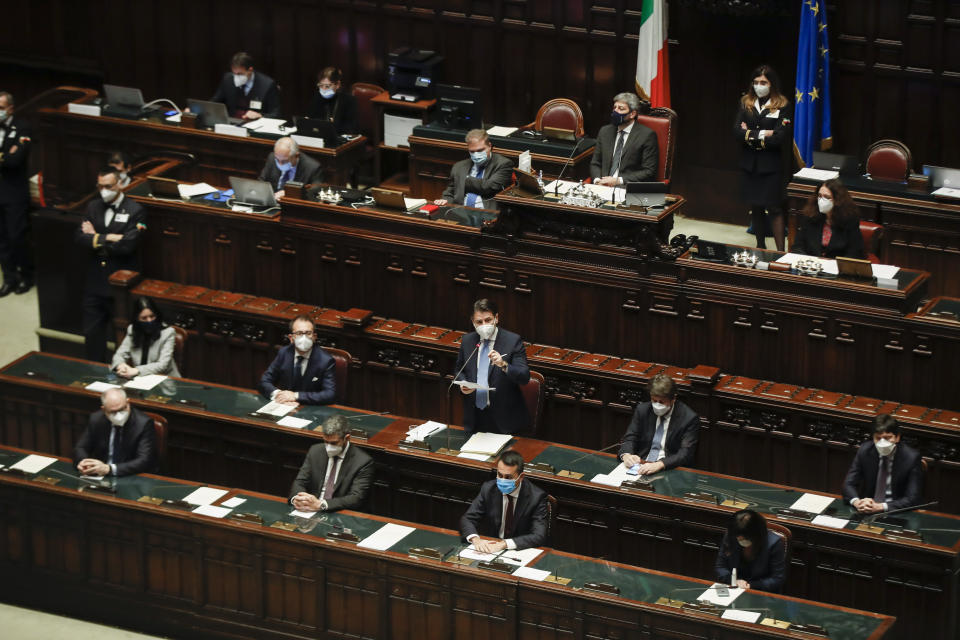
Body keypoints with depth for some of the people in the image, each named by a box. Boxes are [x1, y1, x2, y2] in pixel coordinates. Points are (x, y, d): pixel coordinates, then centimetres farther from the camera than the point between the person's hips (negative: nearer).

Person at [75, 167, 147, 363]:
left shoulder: (135, 211, -8)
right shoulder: (93, 207, 8)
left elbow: (127, 246, -19)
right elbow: (79, 237, -4)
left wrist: (97, 238, -10)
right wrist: (109, 239, -16)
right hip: (95, 283, 5)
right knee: (92, 333, 11)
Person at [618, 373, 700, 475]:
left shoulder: (689, 418, -6)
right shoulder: (642, 410, 8)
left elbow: (685, 453, -13)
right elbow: (630, 438, 9)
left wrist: (659, 465, -29)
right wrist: (626, 455, -16)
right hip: (640, 466, 4)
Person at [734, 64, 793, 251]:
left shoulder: (782, 106, -5)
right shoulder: (746, 103, 7)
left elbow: (779, 137, -14)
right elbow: (737, 130, -5)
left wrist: (750, 135, -10)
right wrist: (761, 135, -15)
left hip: (771, 166, -4)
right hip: (749, 164, 4)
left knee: (774, 208, -5)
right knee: (755, 208, 11)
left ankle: (780, 251, -3)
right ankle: (760, 247, 23)